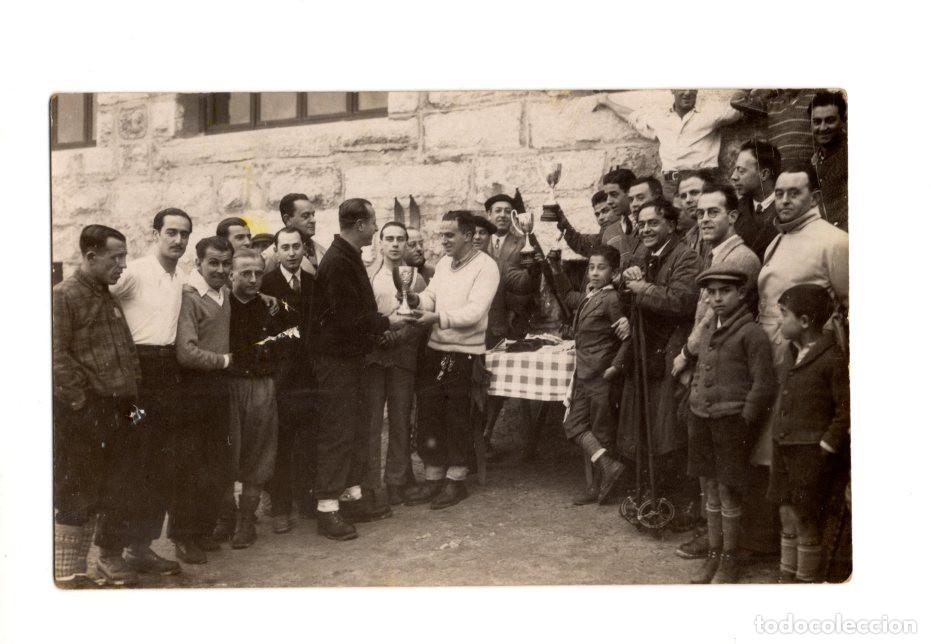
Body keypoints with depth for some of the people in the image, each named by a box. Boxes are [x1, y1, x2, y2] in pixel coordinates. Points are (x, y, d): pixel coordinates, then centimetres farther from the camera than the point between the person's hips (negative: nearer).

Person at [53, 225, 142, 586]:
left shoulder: (111, 299, 17)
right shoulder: (64, 296, -7)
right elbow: (56, 355, -15)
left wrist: (134, 391, 12)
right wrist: (79, 400, -17)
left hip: (119, 411, 7)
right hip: (82, 414, -7)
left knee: (121, 489, 12)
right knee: (77, 493, 0)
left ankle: (111, 559, 26)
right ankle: (69, 570, 11)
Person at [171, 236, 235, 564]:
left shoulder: (226, 293, 8)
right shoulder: (188, 296, -15)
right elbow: (186, 352, -22)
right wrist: (225, 359, -10)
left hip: (219, 387, 8)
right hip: (193, 391, -8)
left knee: (218, 467, 14)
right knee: (189, 467, 0)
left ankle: (204, 531, 27)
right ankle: (183, 537, 13)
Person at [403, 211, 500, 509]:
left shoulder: (485, 267, -10)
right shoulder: (444, 262, 14)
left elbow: (474, 311, -20)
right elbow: (431, 295, 9)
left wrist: (438, 317, -30)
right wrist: (416, 299, -13)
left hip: (465, 355, -6)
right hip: (435, 350, 6)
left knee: (458, 421, 4)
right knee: (427, 416, 7)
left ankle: (456, 481, 18)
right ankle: (433, 479, 19)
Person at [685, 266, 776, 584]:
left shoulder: (751, 333, -11)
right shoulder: (707, 328, 11)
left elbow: (763, 384, -11)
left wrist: (744, 422, -12)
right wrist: (694, 403, 12)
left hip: (731, 422, -6)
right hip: (701, 419, 7)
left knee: (727, 491, 1)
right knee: (709, 490, 13)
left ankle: (729, 559, 15)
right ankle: (713, 554, 25)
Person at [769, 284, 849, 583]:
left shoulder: (833, 359, -14)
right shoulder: (791, 356, 10)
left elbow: (846, 411, -12)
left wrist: (825, 448, -14)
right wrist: (778, 439, 13)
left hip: (811, 451, -7)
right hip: (782, 447, 7)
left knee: (805, 521, 3)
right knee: (787, 516, 15)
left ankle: (806, 578, 16)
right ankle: (786, 576, 26)